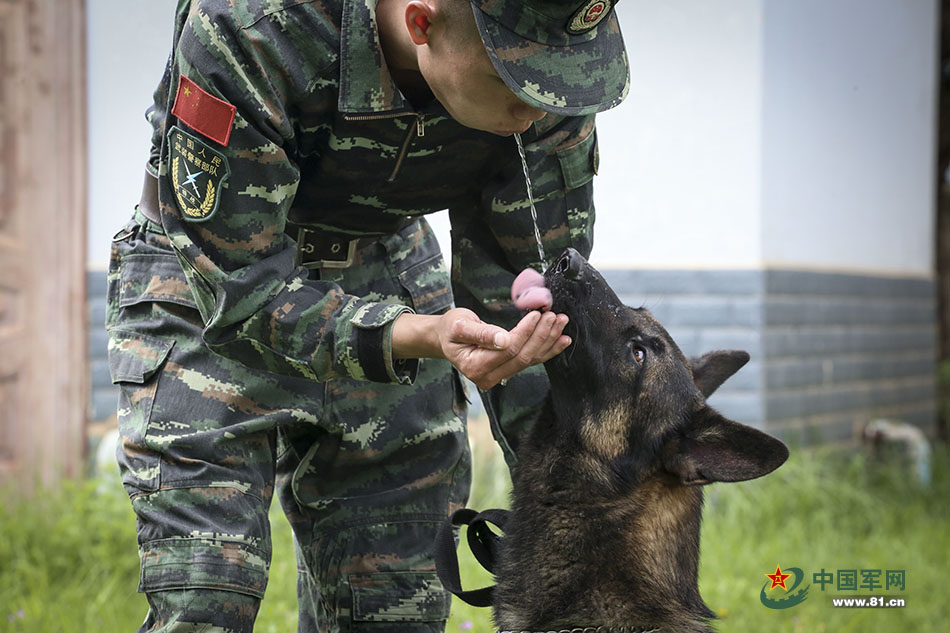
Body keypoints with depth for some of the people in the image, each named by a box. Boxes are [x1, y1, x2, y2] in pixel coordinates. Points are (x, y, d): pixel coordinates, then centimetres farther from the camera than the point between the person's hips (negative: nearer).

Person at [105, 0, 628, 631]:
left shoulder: (550, 59, -23)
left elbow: (523, 287, -11)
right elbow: (241, 292, -29)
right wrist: (421, 337, -44)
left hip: (390, 279, 4)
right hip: (209, 280, -3)